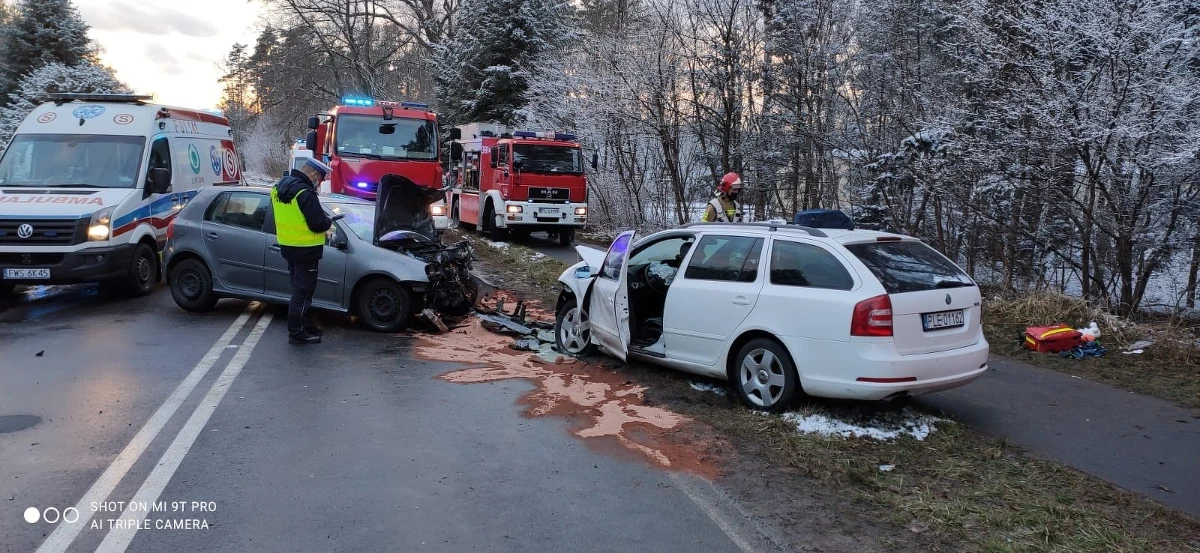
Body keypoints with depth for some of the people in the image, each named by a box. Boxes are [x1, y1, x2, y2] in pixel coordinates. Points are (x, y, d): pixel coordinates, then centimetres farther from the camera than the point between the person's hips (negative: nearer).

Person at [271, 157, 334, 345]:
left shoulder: (279, 187, 8)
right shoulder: (305, 193, -22)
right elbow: (318, 224, -25)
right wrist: (328, 221, -2)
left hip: (287, 245, 9)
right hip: (305, 250, -9)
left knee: (299, 287, 19)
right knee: (303, 290, -2)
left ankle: (306, 326, 28)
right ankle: (297, 332, 2)